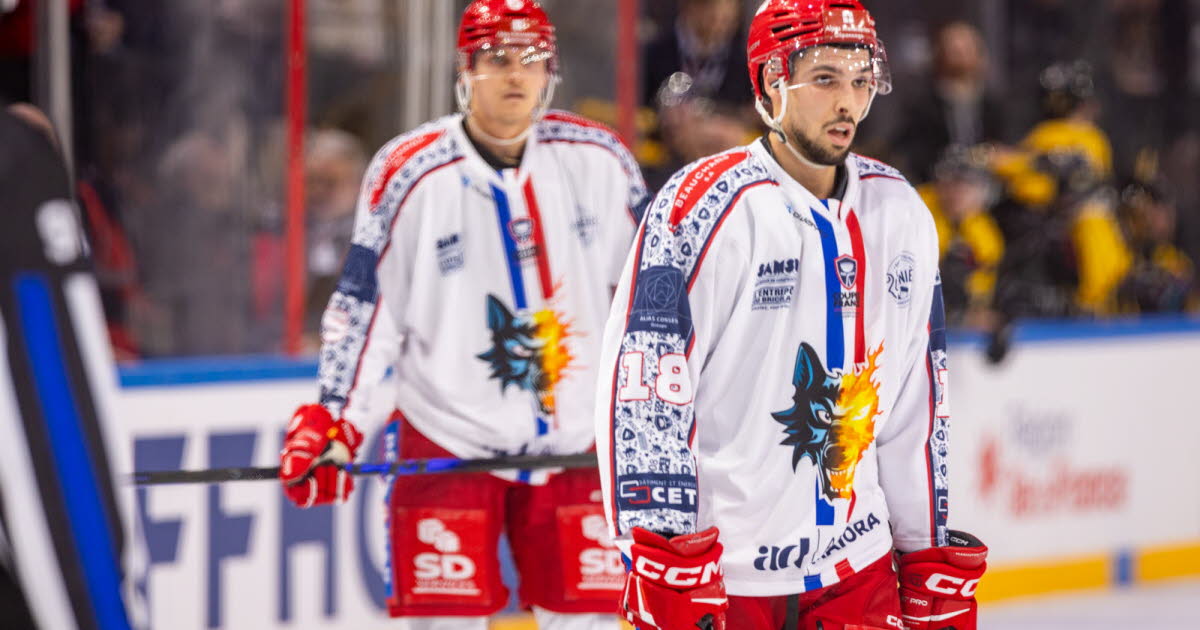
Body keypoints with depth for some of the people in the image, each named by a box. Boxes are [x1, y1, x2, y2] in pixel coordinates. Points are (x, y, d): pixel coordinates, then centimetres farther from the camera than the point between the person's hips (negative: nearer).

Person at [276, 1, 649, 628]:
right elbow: (363, 304, -5)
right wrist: (332, 420, -11)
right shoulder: (409, 174, -9)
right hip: (447, 438, -3)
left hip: (573, 443, 3)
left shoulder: (597, 160, -2)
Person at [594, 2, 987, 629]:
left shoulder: (901, 214, 8)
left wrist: (934, 557, 15)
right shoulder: (705, 207, -11)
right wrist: (669, 566, -18)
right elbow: (641, 389, -15)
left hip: (857, 569, 5)